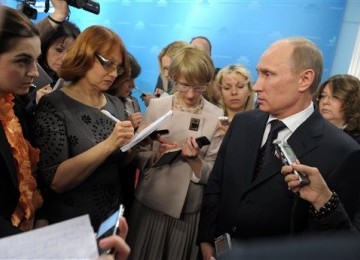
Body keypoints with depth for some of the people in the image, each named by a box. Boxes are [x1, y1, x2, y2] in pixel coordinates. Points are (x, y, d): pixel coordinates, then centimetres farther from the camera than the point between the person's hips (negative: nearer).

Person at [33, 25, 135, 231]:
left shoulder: (116, 104, 2)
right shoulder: (53, 105, -15)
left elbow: (119, 163, 7)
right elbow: (55, 181, -22)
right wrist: (109, 144, -30)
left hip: (115, 217, 6)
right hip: (72, 227, -5)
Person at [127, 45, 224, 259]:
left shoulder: (217, 117, -7)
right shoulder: (156, 106, -3)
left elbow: (212, 175, -5)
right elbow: (138, 156, 2)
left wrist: (193, 159, -23)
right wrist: (158, 154, -18)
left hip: (189, 210, -1)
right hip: (150, 202, 1)